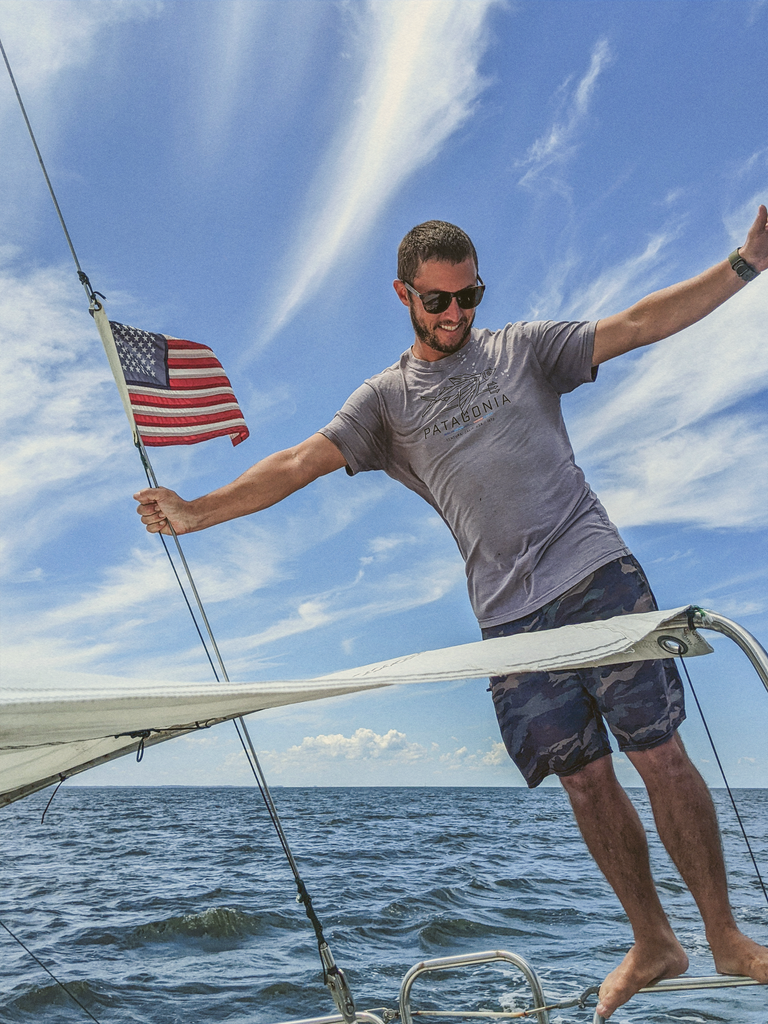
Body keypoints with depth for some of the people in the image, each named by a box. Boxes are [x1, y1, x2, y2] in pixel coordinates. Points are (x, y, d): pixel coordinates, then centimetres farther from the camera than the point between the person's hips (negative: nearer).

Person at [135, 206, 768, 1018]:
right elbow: (298, 464, 2)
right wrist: (196, 511, -9)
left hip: (598, 575, 0)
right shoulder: (386, 398, 11)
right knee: (583, 778, 6)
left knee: (659, 754, 0)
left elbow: (638, 324, 7)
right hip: (510, 615, 1)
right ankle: (651, 945, 25)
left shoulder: (522, 348, 12)